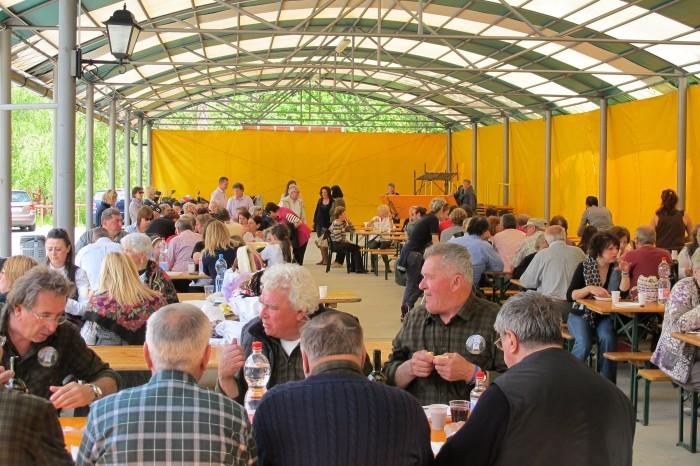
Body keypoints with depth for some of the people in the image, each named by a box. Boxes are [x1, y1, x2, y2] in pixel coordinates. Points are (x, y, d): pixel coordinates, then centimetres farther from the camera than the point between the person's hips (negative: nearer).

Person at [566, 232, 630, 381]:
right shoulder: (584, 267, -5)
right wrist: (589, 289, -25)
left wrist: (625, 273, -19)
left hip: (604, 316, 2)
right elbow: (570, 296, -11)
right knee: (584, 343, -29)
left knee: (608, 339, -29)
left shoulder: (616, 267, 3)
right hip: (581, 314, -2)